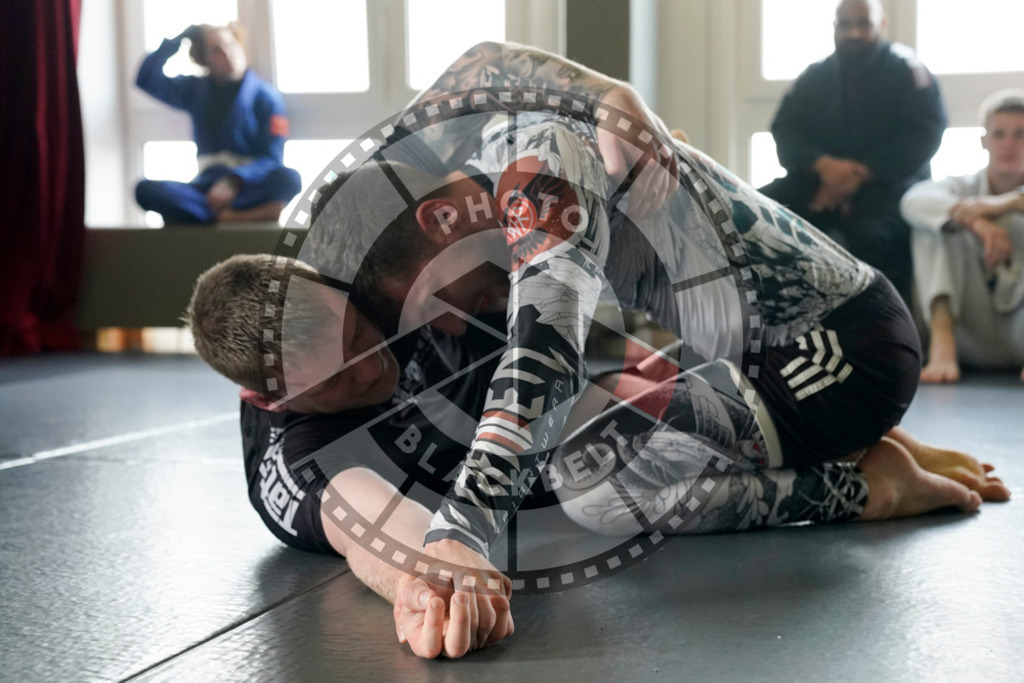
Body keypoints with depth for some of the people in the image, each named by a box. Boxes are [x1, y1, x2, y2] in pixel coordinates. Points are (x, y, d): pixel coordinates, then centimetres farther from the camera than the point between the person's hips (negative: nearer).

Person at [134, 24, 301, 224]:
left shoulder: (266, 96, 3)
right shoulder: (196, 89, 15)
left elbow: (272, 160, -4)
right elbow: (146, 80, 8)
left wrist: (234, 181, -21)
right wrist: (178, 40, 6)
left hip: (250, 186, -2)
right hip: (209, 184, 2)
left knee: (289, 178, -36)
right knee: (146, 189, -26)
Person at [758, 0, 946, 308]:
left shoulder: (906, 70, 3)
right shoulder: (816, 75, 15)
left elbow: (925, 134, -7)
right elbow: (784, 129, 6)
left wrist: (861, 174, -18)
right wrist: (823, 165, -16)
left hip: (886, 182, -4)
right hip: (821, 181, 4)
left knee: (871, 236, -38)